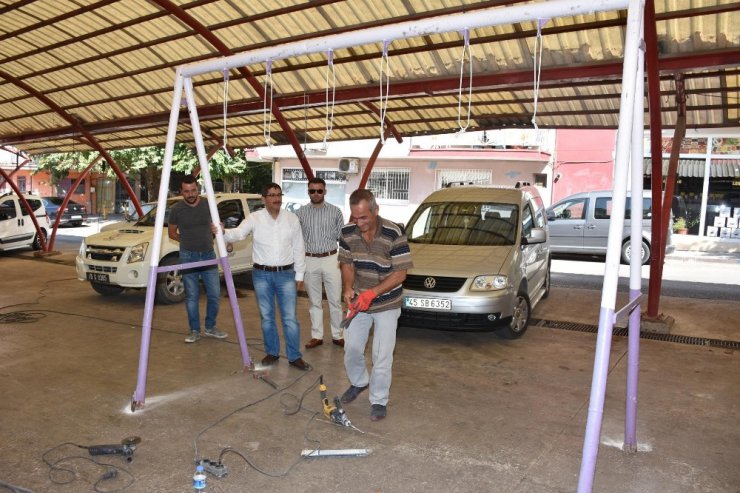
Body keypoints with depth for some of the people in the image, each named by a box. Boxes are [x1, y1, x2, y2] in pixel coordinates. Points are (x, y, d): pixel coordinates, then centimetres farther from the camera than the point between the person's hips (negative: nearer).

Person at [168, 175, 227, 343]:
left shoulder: (208, 205, -2)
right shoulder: (176, 209, -5)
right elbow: (171, 233, 8)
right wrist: (188, 241, 2)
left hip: (208, 254, 2)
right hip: (188, 256, -1)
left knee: (214, 294, 3)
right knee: (192, 296, 4)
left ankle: (210, 327, 21)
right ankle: (195, 331, 16)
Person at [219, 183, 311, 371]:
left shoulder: (292, 219, 2)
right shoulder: (254, 218, -3)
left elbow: (298, 249, 5)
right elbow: (238, 233, -19)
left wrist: (299, 275, 5)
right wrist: (223, 233, -41)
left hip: (286, 274, 0)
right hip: (261, 274, 0)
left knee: (290, 318, 1)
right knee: (266, 316, 11)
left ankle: (294, 356, 11)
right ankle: (272, 352, 26)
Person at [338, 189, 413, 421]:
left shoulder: (394, 234, -24)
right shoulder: (347, 233, -10)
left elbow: (400, 274, -20)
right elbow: (347, 263, 3)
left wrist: (372, 293, -28)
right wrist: (348, 288, -15)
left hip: (386, 304, -4)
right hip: (358, 302, 4)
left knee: (382, 356, 0)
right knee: (351, 348, 14)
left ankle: (379, 401, 19)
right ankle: (359, 382, 42)